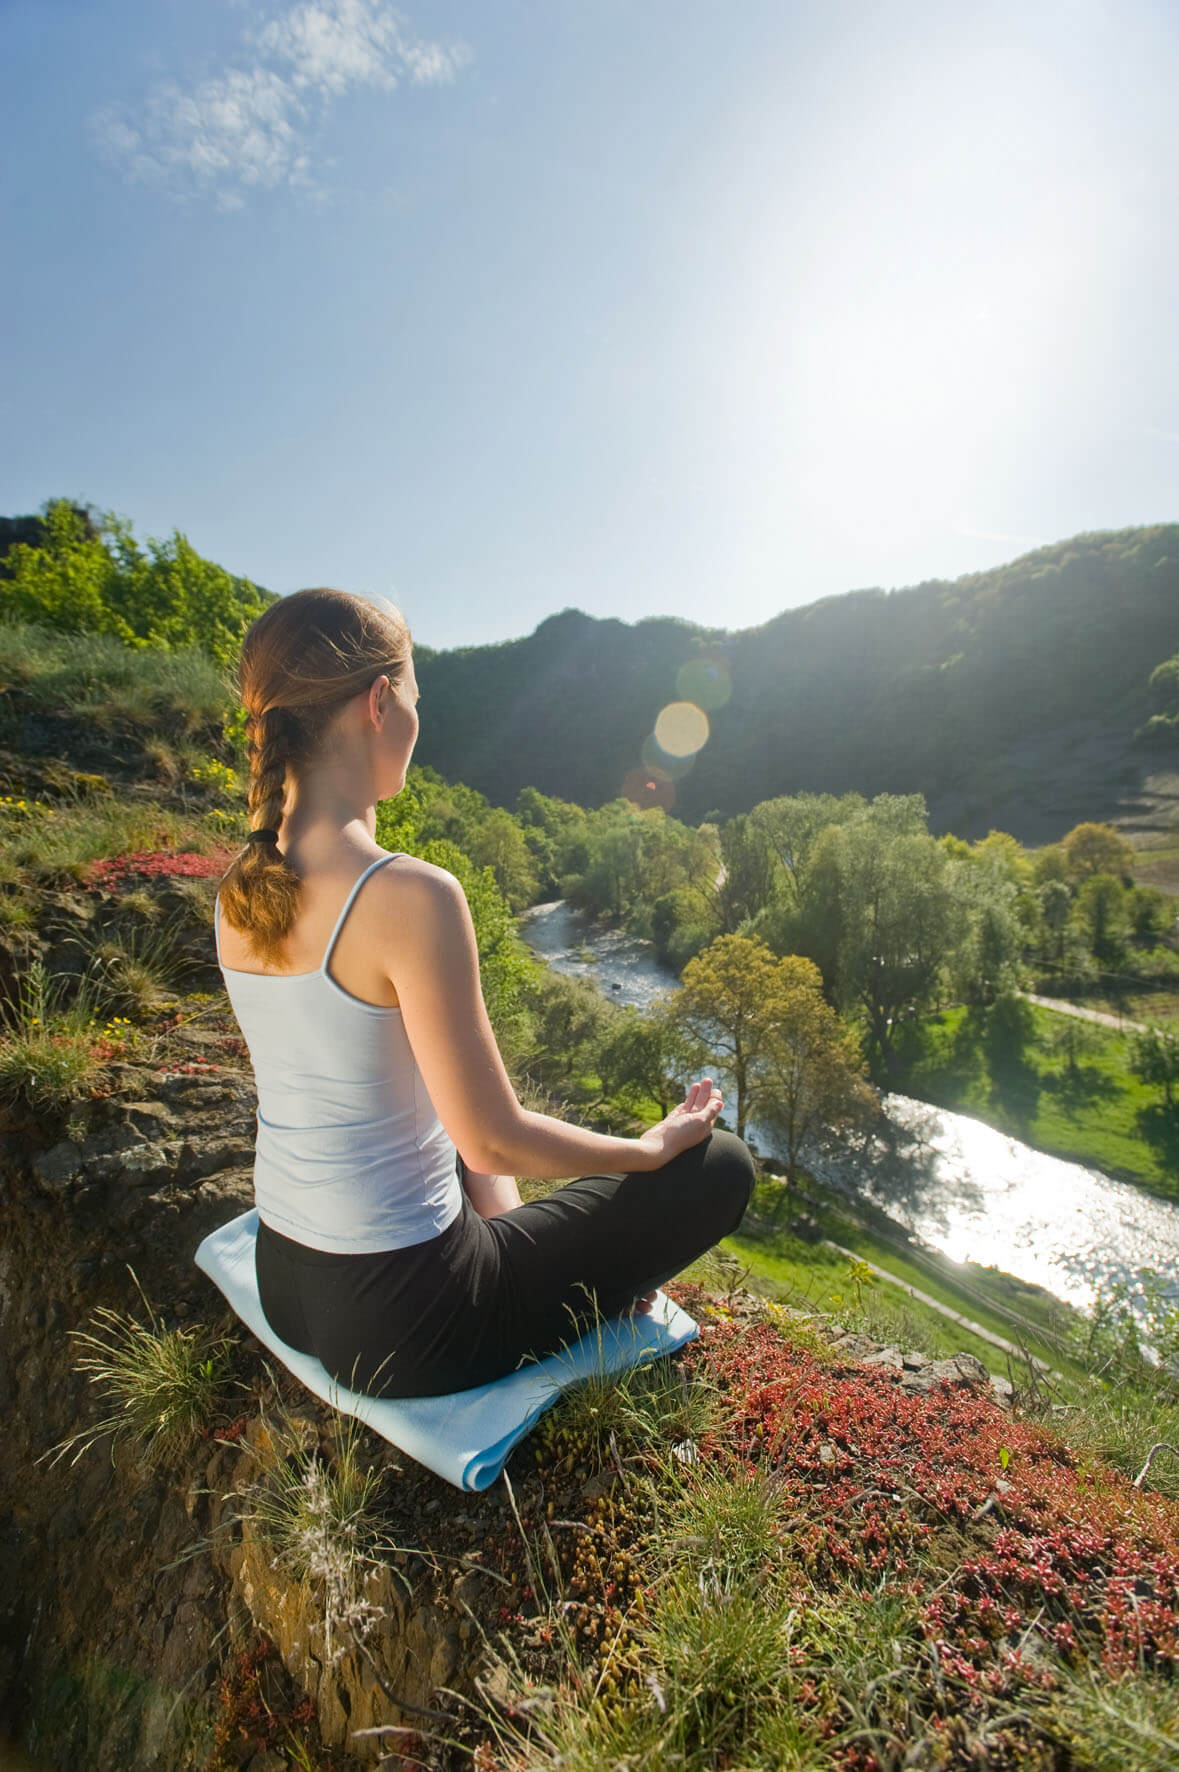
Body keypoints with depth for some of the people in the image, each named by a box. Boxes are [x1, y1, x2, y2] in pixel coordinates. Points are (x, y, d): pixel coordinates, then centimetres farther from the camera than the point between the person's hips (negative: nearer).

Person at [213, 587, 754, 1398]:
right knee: (722, 1164, 4)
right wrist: (656, 1144, -7)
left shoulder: (240, 887, -4)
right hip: (403, 1325, -8)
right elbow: (495, 1142, -22)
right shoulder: (411, 895, -29)